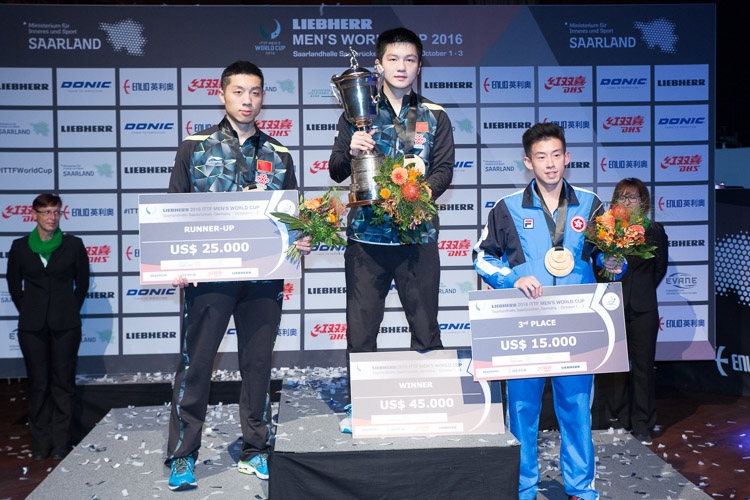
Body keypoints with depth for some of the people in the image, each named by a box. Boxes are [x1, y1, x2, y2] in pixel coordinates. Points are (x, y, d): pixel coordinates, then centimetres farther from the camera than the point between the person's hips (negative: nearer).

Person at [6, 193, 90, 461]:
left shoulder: (73, 245, 1)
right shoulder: (20, 246, 3)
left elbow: (82, 283, 8)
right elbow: (14, 284, 12)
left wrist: (70, 312, 6)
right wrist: (27, 311, 7)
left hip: (65, 326, -1)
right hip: (32, 327, 1)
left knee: (63, 383, 3)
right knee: (38, 384, 6)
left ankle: (61, 444, 12)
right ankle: (41, 444, 16)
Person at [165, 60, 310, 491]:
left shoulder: (279, 156, 13)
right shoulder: (195, 148, 7)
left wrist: (300, 242, -4)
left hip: (265, 275, 2)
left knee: (259, 363, 8)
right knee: (196, 362, -1)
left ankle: (255, 452, 20)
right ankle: (183, 457, 10)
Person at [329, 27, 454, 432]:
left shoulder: (434, 116, 11)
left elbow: (444, 170, 4)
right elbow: (336, 172, 6)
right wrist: (349, 152, -16)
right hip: (366, 234, 0)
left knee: (426, 329, 4)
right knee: (360, 330, 3)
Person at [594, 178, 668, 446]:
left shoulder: (654, 231, 6)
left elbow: (660, 268, 14)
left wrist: (641, 291, 10)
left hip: (643, 308, 1)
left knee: (643, 365, 4)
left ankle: (642, 424, 15)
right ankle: (618, 421, 17)